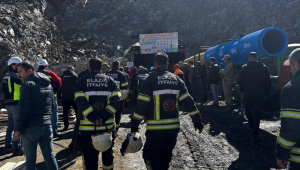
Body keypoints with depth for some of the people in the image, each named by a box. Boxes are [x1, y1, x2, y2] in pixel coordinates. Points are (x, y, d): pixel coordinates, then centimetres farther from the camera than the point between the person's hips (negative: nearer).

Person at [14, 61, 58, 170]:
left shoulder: (27, 85, -10)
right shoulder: (48, 84, 13)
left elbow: (23, 110, -15)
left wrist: (18, 129, -7)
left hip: (31, 128, -6)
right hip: (47, 126, 6)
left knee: (30, 160, 6)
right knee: (50, 157, 11)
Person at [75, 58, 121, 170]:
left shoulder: (82, 81, 0)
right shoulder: (110, 80, 5)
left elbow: (80, 101, -15)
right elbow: (116, 100, -9)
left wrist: (93, 117, -18)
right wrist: (104, 117, -14)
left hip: (88, 127, -2)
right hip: (108, 125, 2)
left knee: (89, 157, 8)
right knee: (108, 154, 22)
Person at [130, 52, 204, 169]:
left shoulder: (151, 79, -8)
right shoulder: (176, 79, 5)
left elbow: (142, 105, -12)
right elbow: (188, 102, 5)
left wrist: (134, 125, -5)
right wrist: (197, 121, 11)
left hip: (155, 130, -5)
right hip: (173, 128, 5)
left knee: (151, 158, 6)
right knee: (165, 158, 23)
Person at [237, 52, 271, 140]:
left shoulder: (244, 67, -3)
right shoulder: (264, 68, 2)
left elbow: (239, 81, -5)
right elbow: (268, 82, 3)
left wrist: (242, 90, 8)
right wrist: (265, 94, 9)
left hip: (247, 94, -1)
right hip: (259, 95, 1)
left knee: (248, 111, 20)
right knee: (257, 113, 3)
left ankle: (252, 126, 29)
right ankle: (255, 134, 0)